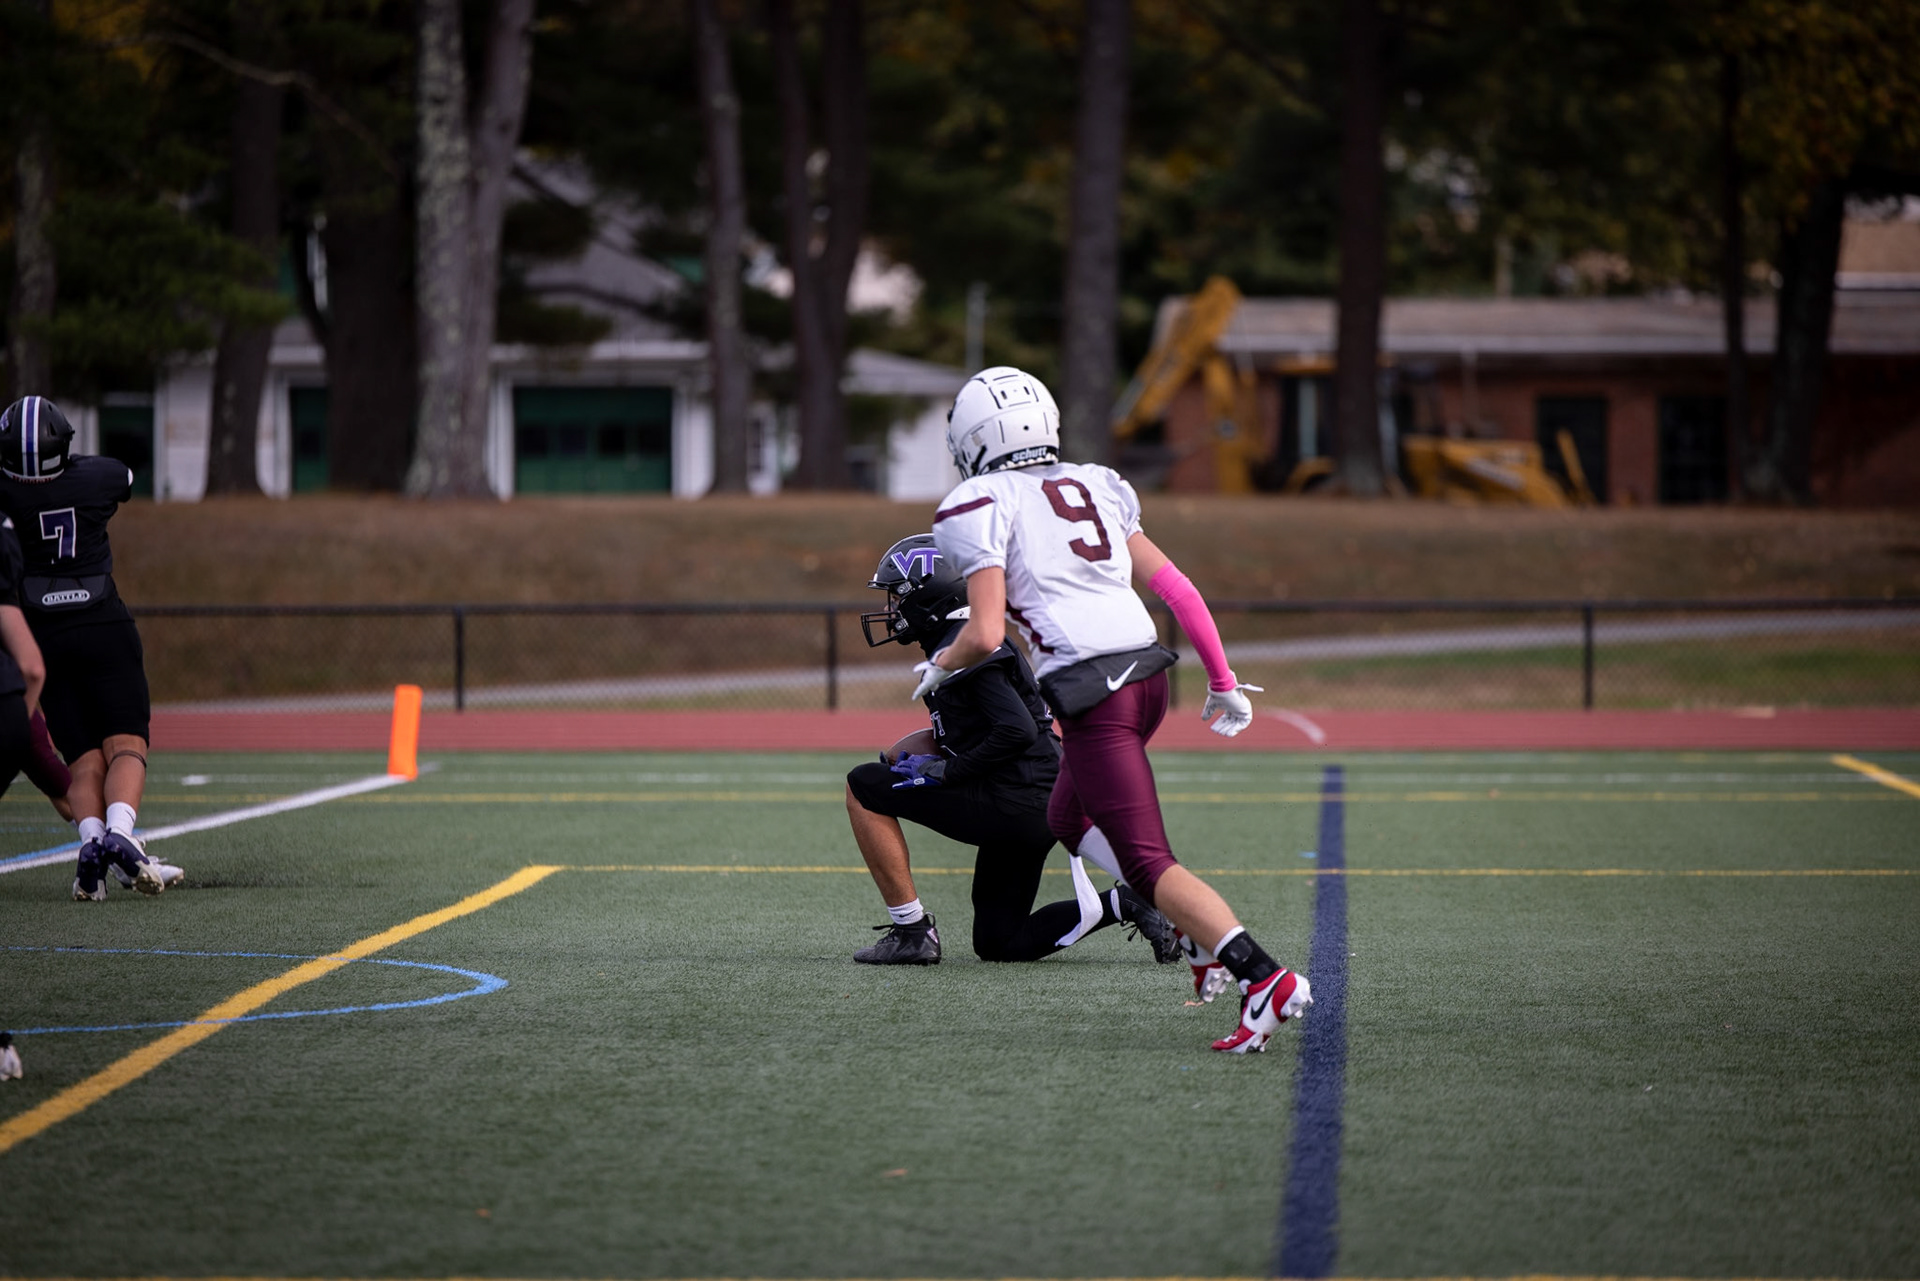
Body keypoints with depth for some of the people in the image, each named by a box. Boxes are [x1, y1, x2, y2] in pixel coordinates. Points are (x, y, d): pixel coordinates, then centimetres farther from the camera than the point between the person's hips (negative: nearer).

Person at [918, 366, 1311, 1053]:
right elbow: (1176, 589, 16)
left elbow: (986, 635, -10)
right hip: (1147, 668, 8)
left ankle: (1262, 975, -23)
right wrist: (1222, 680, 23)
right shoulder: (1094, 485, 18)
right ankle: (1201, 928, 13)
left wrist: (940, 667, 11)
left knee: (1145, 861, -7)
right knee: (1068, 819, 26)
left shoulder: (980, 507, -2)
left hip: (1091, 689, -8)